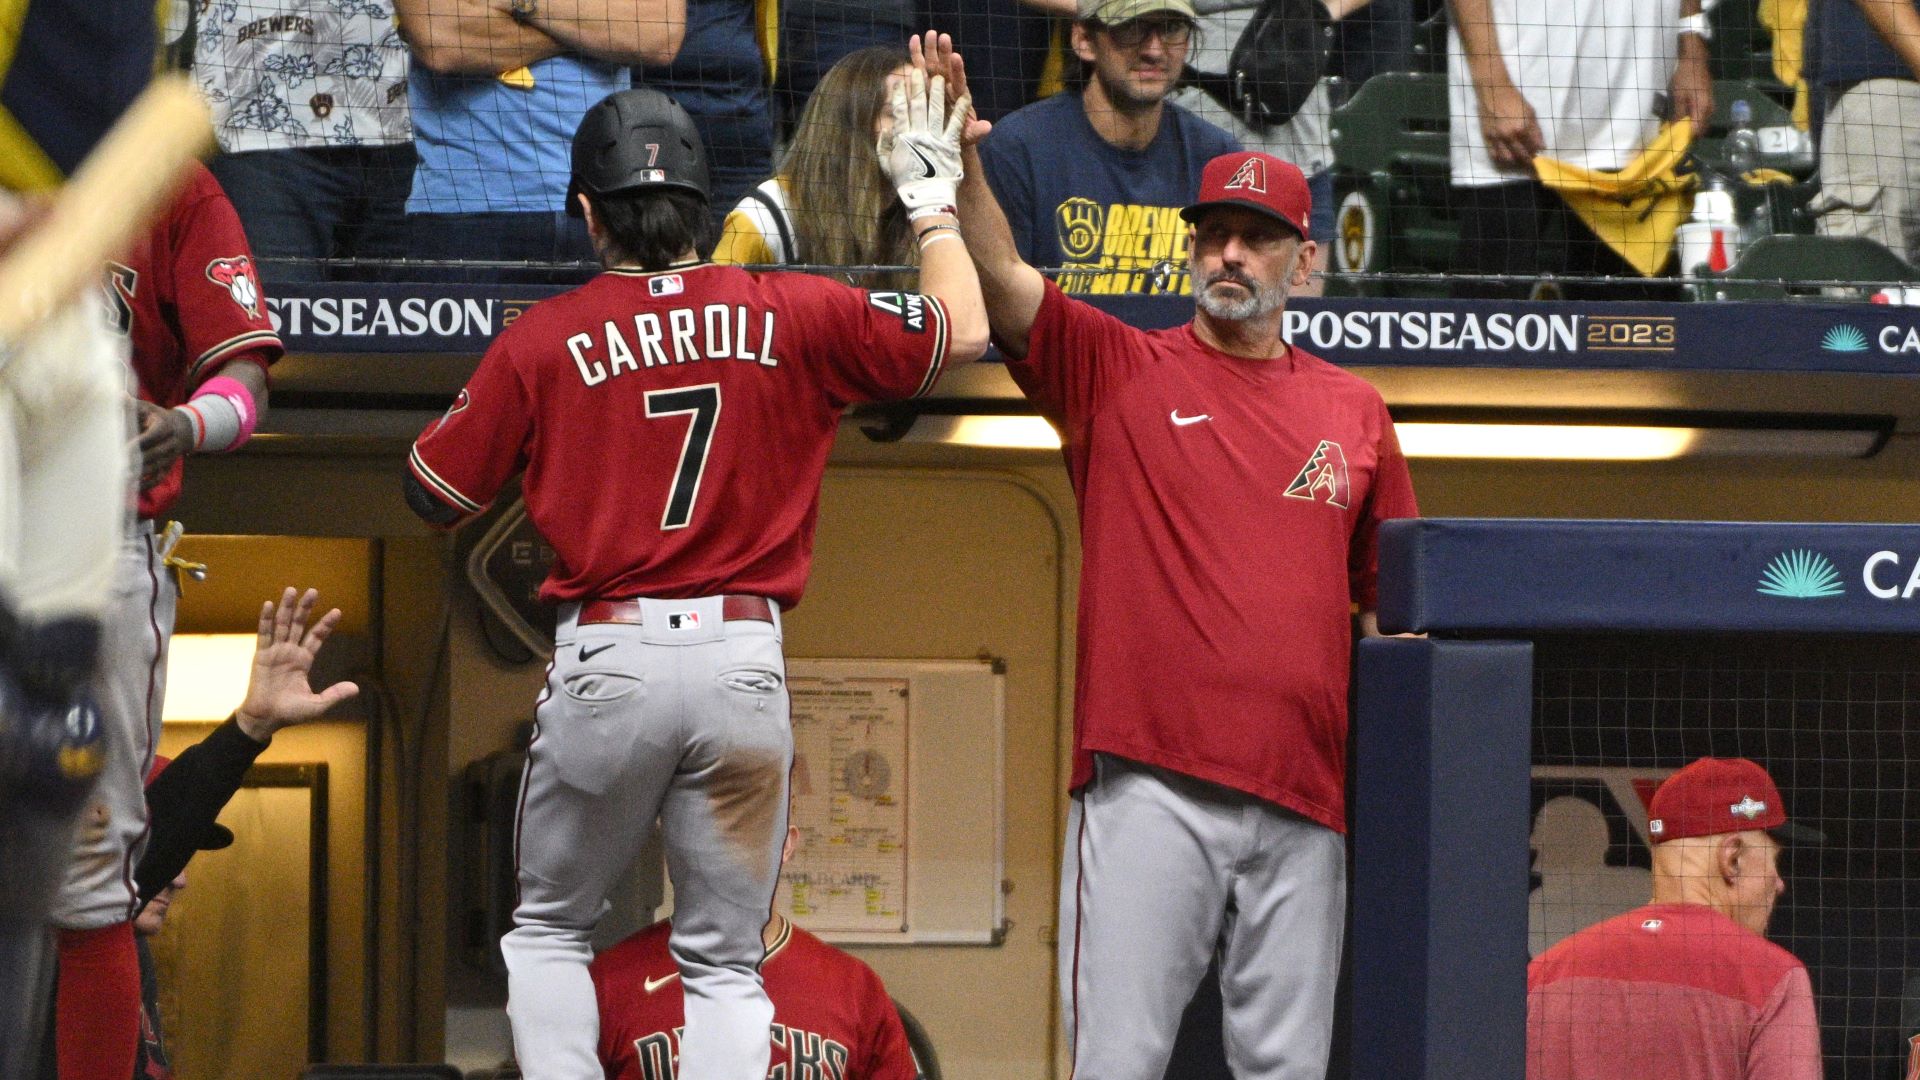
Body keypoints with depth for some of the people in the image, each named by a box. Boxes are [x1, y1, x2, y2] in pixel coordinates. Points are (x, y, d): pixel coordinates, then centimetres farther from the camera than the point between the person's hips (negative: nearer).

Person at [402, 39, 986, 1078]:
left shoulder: (542, 339, -1)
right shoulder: (791, 316, 2)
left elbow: (434, 493, 6)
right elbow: (960, 331, 12)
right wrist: (931, 196, 25)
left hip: (605, 659, -1)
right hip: (745, 661, 1)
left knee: (549, 930, 15)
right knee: (724, 962, 8)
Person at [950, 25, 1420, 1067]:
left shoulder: (1353, 412, 16)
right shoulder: (1118, 370, 9)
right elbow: (1002, 280, -6)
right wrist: (960, 161, -23)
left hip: (1305, 798, 3)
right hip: (1150, 779, -3)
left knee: (1288, 1061, 4)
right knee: (1119, 1057, -8)